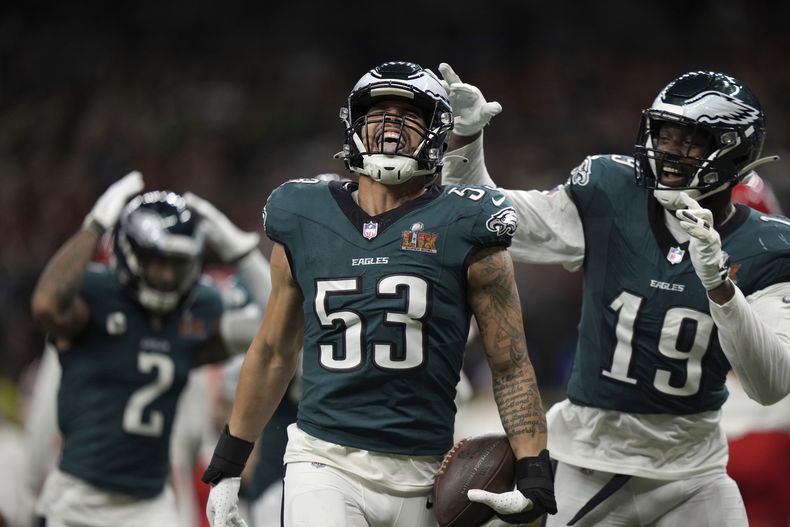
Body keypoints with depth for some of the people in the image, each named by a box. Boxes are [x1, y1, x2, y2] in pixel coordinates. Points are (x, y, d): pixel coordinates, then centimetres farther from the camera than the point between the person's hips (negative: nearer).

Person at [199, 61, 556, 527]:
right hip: (324, 463, 1)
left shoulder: (460, 229, 0)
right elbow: (273, 353, 19)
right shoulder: (304, 222, 9)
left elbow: (511, 367, 2)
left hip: (418, 475, -1)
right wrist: (227, 466, 19)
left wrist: (534, 468, -10)